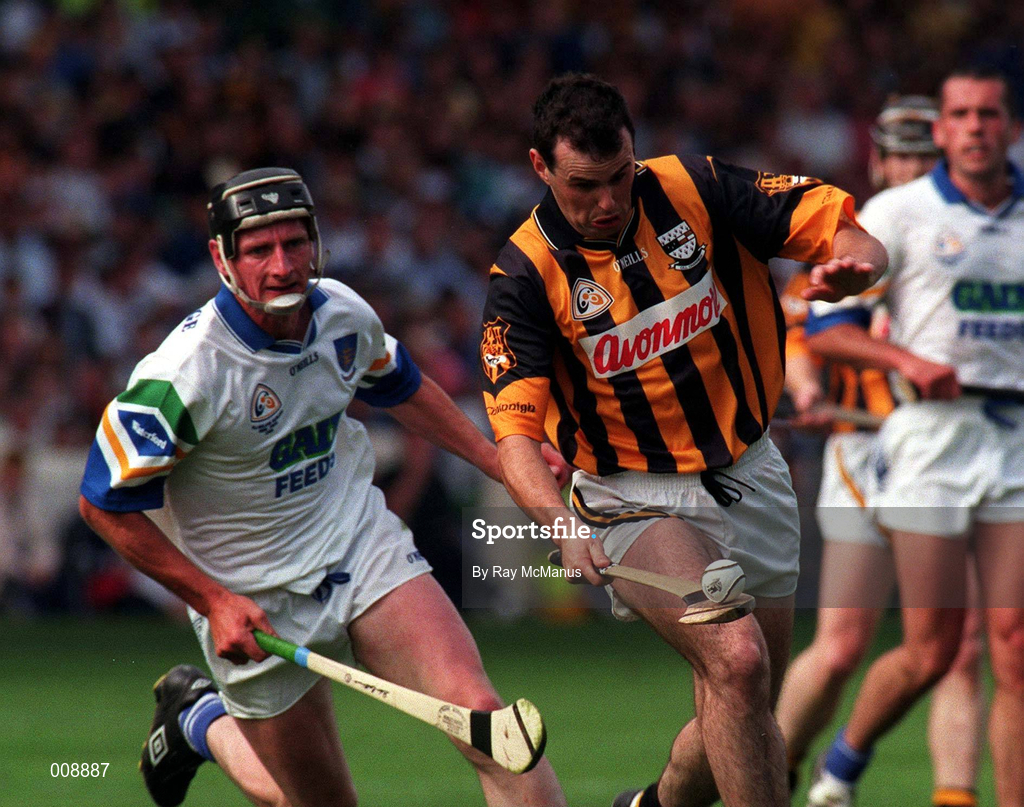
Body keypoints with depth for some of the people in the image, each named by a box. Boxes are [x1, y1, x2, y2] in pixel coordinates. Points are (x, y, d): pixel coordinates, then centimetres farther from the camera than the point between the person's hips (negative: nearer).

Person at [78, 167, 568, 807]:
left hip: (363, 540, 4)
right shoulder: (183, 375, -25)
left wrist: (499, 461, 13)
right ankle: (202, 722, 38)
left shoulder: (344, 313, -6)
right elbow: (107, 503, -15)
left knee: (477, 710, -18)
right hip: (255, 605, -4)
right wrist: (213, 601, -16)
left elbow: (401, 387, 18)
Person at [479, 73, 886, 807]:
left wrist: (852, 263, -31)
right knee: (735, 659, -29)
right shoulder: (526, 277, -14)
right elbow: (516, 430, -23)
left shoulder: (697, 189, -7)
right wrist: (561, 523, -42)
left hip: (751, 482, 4)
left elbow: (847, 233, -6)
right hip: (634, 499, -4)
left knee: (745, 723, 11)